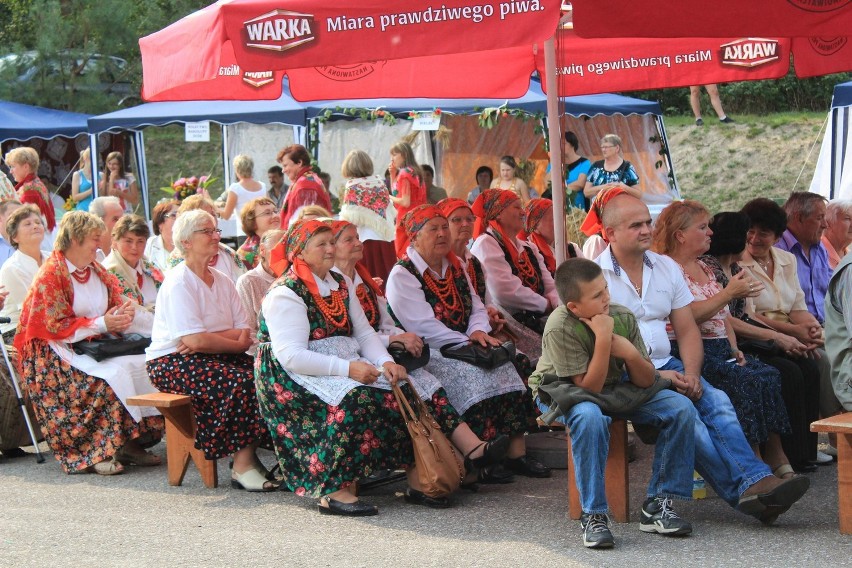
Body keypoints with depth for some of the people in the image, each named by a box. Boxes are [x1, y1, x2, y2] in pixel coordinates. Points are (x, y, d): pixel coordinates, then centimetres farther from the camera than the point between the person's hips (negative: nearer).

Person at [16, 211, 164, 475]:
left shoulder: (96, 270, 14)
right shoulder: (51, 274, -10)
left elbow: (116, 300, 17)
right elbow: (55, 325, -15)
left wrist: (124, 312, -9)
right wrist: (101, 324, -19)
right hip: (60, 350, -7)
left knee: (141, 364, -18)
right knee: (111, 375, -31)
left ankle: (130, 441, -16)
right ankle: (95, 453, -25)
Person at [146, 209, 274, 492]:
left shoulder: (222, 281, 14)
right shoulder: (178, 283, -11)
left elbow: (244, 331, 3)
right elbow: (196, 341, -21)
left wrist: (209, 337, -16)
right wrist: (238, 343, -9)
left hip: (210, 356, 7)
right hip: (172, 362, -7)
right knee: (240, 381, -31)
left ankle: (251, 456, -16)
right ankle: (242, 466, -25)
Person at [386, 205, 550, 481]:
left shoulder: (455, 266, 16)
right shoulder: (402, 276, -8)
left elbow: (477, 307, 14)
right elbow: (424, 327, -17)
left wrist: (478, 331, -9)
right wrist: (467, 343, -18)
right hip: (427, 353, -7)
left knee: (504, 364, -16)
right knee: (472, 373, -30)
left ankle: (516, 452, -20)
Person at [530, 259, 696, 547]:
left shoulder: (623, 317, -13)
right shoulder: (560, 328, -27)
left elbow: (646, 381, -8)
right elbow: (589, 387, -27)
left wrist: (630, 352, -28)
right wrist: (603, 338, -33)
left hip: (616, 388, 5)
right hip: (565, 393, -5)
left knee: (682, 408, -14)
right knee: (590, 417, -42)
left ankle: (657, 505, -10)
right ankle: (593, 516, -31)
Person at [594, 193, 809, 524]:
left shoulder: (666, 268, 14)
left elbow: (687, 330, 13)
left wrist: (691, 374, -7)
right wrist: (656, 376, -17)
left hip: (666, 366, 5)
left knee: (716, 401, -23)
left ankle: (755, 483, -39)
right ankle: (746, 487, -30)